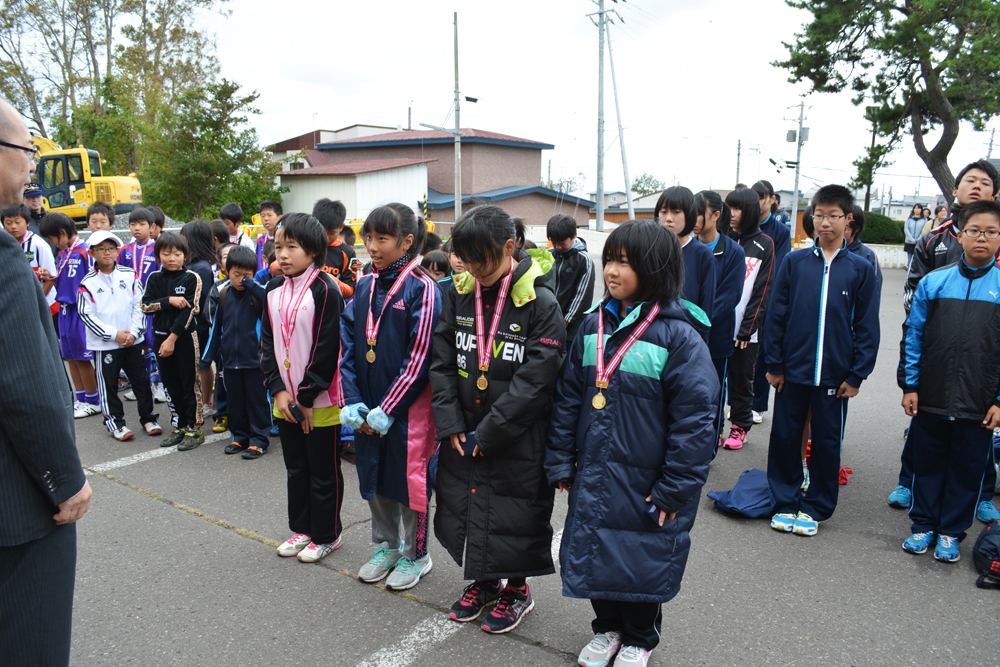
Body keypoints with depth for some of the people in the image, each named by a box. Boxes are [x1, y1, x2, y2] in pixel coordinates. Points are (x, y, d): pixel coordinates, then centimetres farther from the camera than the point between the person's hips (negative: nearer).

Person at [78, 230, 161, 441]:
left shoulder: (130, 275, 2)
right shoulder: (88, 283, -4)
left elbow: (139, 305, 3)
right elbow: (86, 314, -7)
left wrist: (134, 332, -7)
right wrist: (114, 334, -12)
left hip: (133, 341, 2)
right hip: (104, 343, -2)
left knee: (141, 380, 9)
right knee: (107, 384, 7)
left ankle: (148, 417, 22)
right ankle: (115, 422, 20)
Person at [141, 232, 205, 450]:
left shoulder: (192, 278, -7)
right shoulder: (154, 278, 7)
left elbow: (190, 310, -13)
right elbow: (145, 305, -1)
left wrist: (172, 338, -16)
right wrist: (169, 301, -16)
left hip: (184, 336, -5)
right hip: (160, 336, 5)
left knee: (190, 383, 0)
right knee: (172, 385, 13)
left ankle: (195, 428, 9)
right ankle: (181, 426, 25)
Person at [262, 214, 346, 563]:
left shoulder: (325, 290, -15)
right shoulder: (274, 290, 7)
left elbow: (326, 349, -17)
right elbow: (267, 342, 7)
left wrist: (307, 397, -15)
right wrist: (278, 389, -3)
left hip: (320, 401, -7)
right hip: (286, 399, 7)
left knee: (324, 472, 8)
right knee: (296, 468, 19)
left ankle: (326, 535, 24)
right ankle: (302, 528, 36)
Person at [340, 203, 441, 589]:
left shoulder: (422, 289, -12)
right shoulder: (365, 287, 7)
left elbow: (419, 357, -16)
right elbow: (348, 346, 6)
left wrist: (387, 410, -16)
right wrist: (352, 402, -3)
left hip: (408, 408, -6)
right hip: (368, 411, 6)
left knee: (409, 479, 7)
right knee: (375, 477, 18)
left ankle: (414, 556, 27)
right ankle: (385, 546, 38)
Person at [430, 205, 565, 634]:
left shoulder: (540, 304, -17)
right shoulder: (459, 294, -1)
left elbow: (533, 381, -19)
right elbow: (441, 361, 2)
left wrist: (488, 434, -17)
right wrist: (451, 425, -6)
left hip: (516, 439, -5)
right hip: (463, 434, 5)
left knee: (515, 516, 8)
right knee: (463, 503, 17)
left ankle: (516, 589, 35)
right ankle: (483, 581, 41)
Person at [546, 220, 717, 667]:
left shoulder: (679, 336, -16)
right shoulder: (593, 326, 2)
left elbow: (694, 418, -15)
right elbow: (568, 397, 7)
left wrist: (675, 490, -14)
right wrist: (560, 463, 5)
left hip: (645, 484, -5)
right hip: (592, 477, 5)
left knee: (643, 561, 13)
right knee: (593, 553, 17)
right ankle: (607, 628, 43)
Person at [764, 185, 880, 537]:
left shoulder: (860, 268, 1)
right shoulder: (794, 261, 1)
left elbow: (867, 326, 2)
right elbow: (776, 314, 3)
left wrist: (857, 374, -3)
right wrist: (774, 363, -1)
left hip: (834, 373, 0)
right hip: (793, 369, 1)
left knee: (827, 441, 9)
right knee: (785, 436, 8)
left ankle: (816, 506, 25)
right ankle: (785, 501, 25)